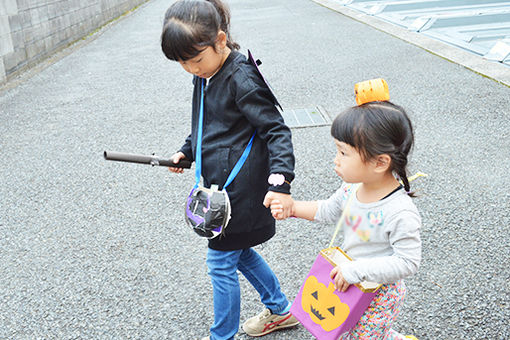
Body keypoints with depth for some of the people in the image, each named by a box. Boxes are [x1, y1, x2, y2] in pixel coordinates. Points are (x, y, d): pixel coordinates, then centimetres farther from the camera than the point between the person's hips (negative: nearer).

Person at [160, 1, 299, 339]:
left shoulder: (241, 79, -21)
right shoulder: (205, 76, 7)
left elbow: (277, 131, -23)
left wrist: (280, 183, -32)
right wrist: (186, 151, 13)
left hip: (242, 190, -9)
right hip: (223, 185, 9)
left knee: (221, 263, 4)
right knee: (239, 253, 22)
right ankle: (280, 310, 42)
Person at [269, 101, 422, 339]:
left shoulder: (400, 213, -32)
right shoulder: (353, 189, -11)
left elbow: (408, 262, -28)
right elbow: (327, 211, 8)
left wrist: (357, 270, -31)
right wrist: (292, 207, -3)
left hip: (380, 290, -7)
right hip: (349, 280, 7)